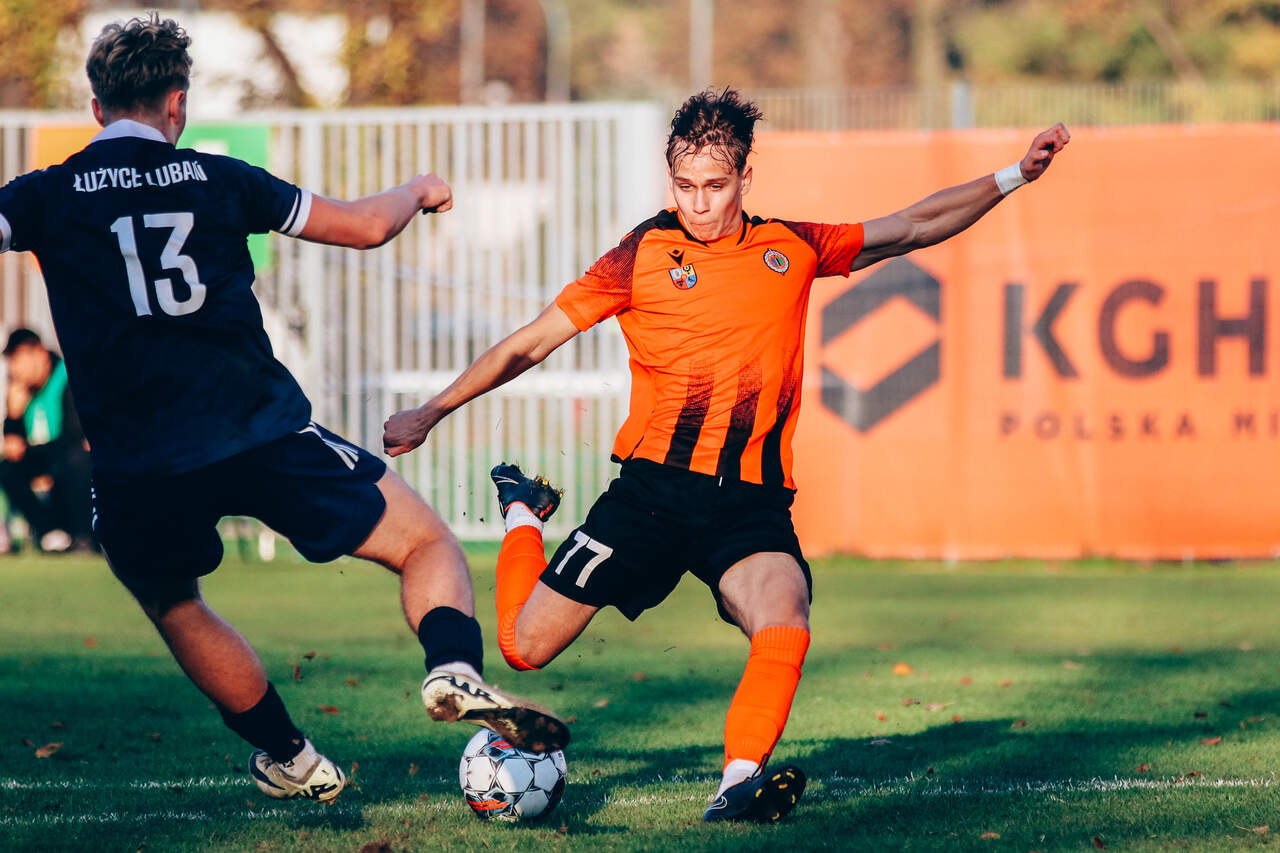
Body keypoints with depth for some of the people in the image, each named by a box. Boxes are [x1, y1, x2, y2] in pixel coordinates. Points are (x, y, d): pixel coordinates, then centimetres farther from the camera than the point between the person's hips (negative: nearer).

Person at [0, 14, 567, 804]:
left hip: (135, 464, 0)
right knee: (429, 542, 10)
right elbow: (365, 224, 16)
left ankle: (290, 759, 34)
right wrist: (419, 190, 35)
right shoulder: (216, 178, 9)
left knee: (172, 603, 29)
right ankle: (455, 672, -18)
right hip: (264, 433, 0)